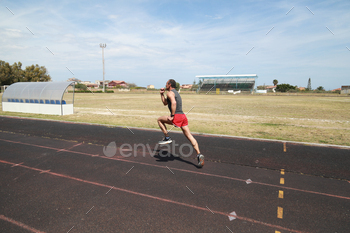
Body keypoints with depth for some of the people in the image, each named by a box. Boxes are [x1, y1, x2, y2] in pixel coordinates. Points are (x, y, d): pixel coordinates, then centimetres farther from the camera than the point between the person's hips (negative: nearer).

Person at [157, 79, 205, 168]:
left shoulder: (170, 93, -1)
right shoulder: (176, 93, 29)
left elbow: (173, 103, -23)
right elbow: (165, 103, 39)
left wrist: (172, 116, -21)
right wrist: (162, 94, 33)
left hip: (177, 116, -9)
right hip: (183, 116, 9)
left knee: (159, 120, 14)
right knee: (190, 136, 4)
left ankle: (167, 138, 10)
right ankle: (199, 155, -4)